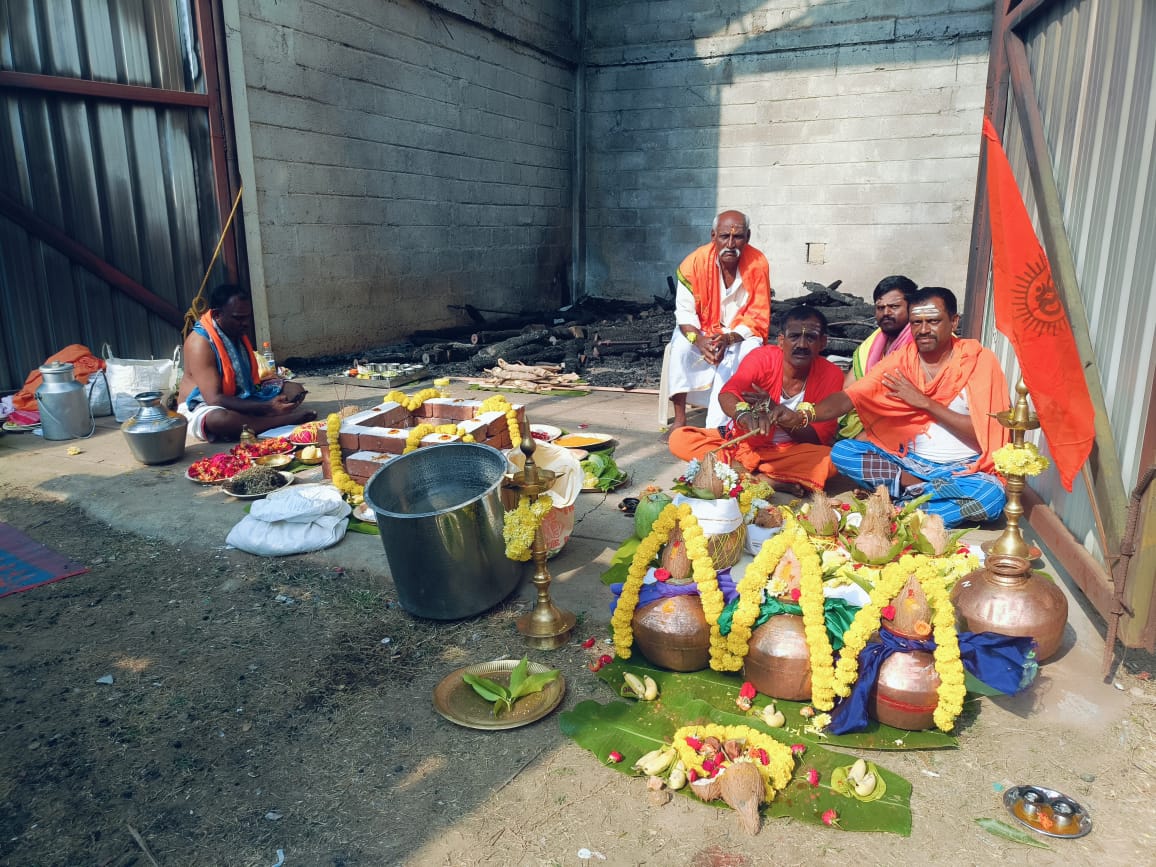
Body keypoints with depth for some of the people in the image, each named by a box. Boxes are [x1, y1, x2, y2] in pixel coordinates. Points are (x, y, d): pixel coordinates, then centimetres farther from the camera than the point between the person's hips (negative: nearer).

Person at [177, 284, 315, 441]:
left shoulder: (238, 333, 3)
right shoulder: (200, 342, -22)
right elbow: (215, 400, -30)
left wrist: (270, 403, -8)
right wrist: (267, 407, -35)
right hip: (204, 407, -8)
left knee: (295, 389, 0)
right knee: (217, 419, -43)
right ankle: (287, 419, -31)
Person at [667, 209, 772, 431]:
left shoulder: (758, 264, -19)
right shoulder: (695, 262, -18)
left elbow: (757, 319, -16)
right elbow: (685, 312, -14)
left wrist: (728, 339, -34)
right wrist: (699, 340, -35)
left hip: (741, 335, 0)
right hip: (702, 332, 1)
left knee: (750, 350, -31)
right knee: (680, 346, -29)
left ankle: (717, 427, -28)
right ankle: (679, 419, -20)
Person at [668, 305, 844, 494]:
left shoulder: (831, 376, -12)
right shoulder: (762, 357, -14)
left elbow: (819, 438, -15)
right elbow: (727, 394, -28)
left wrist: (774, 410, -31)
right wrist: (744, 414, -53)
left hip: (787, 452, -1)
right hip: (741, 440, 1)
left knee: (828, 459, -32)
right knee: (680, 439, -22)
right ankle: (768, 480, -27)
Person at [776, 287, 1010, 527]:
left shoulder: (980, 360, -7)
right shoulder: (900, 359, 0)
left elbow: (984, 431, -13)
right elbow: (849, 398, -11)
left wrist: (925, 402, -16)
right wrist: (803, 415, -30)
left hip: (962, 469, -2)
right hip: (909, 460, 3)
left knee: (992, 495, -35)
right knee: (841, 452, -17)